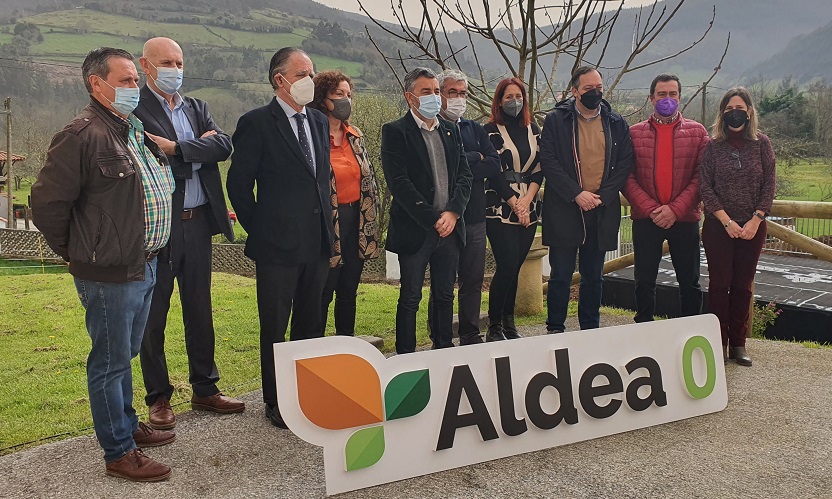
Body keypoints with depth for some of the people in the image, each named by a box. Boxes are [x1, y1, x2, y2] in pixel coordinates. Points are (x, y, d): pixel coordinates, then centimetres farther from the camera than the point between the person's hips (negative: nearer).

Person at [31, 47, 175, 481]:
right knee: (110, 361, 5)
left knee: (125, 354, 22)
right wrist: (76, 252, -3)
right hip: (109, 275, -8)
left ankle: (127, 424, 39)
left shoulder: (136, 130, 12)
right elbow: (47, 203, -15)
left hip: (144, 265, 8)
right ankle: (118, 453, 18)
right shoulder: (82, 135, -16)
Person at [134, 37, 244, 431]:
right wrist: (197, 153, -8)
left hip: (198, 224, 6)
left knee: (200, 311, 14)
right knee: (153, 317, 7)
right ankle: (158, 398, 21)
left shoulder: (197, 109, 12)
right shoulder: (134, 109, -6)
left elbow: (223, 145, -6)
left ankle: (204, 389, 27)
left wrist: (175, 148, -17)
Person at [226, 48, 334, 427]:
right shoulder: (256, 124, -8)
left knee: (310, 325, 15)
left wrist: (327, 227, 12)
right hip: (278, 246, -6)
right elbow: (238, 184, -6)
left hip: (318, 243, 6)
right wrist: (259, 230, -4)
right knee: (275, 328, 6)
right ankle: (275, 403, 21)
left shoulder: (319, 122, 11)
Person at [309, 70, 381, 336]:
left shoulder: (356, 135, 11)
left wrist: (371, 222, 11)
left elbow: (369, 179, 15)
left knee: (349, 292, 15)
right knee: (322, 294, 2)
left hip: (356, 220, 6)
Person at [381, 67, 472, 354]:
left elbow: (464, 175, 8)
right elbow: (399, 183, -14)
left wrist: (452, 213, -8)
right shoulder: (395, 132, -5)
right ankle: (405, 356, 16)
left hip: (450, 227, 5)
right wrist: (433, 219, -16)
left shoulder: (451, 130, 13)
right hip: (414, 230, -5)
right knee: (410, 298, 4)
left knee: (445, 295, 14)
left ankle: (445, 349, 27)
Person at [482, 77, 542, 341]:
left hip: (529, 208, 5)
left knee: (515, 267, 7)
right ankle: (494, 327, 0)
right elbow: (494, 173, -7)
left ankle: (509, 323, 17)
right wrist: (515, 205, -10)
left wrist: (527, 200, -6)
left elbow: (539, 168, 8)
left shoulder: (533, 129, 13)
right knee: (507, 266, -10)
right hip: (500, 209, -5)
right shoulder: (491, 131, -1)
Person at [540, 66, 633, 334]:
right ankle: (555, 329, 14)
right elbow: (548, 162, -7)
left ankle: (590, 330, 22)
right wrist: (577, 194, -15)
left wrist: (602, 196, -8)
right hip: (564, 210, -3)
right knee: (561, 274, 2)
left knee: (593, 276, 11)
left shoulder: (616, 123, 9)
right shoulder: (556, 120, 0)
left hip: (603, 211, 3)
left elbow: (625, 164, 5)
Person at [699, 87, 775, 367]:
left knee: (743, 286, 7)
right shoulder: (713, 145, -2)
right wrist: (727, 221, -13)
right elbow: (705, 186, -6)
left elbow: (769, 185, 1)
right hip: (718, 226, -1)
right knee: (719, 284, 1)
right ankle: (719, 343, 10)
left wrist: (756, 220, -10)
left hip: (753, 227, 1)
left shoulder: (761, 143, 1)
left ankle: (738, 344, 16)